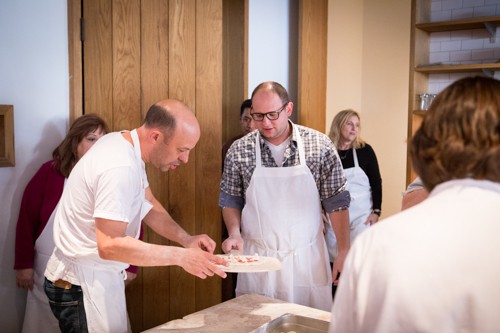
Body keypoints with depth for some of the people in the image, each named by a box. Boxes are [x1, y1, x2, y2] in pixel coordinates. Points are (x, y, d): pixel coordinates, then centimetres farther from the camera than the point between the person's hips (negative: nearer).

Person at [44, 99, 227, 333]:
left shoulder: (126, 145, 2)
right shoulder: (120, 168, -28)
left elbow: (148, 205, 10)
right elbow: (110, 245, -31)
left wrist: (186, 239, -5)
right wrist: (181, 256, -27)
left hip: (96, 276, 9)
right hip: (83, 285, -9)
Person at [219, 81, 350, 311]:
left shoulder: (320, 145, -6)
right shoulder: (239, 150, -4)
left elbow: (336, 203, -2)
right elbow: (230, 200, 7)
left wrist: (344, 251, -5)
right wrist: (234, 234, -9)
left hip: (307, 258, 0)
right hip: (256, 257, 1)